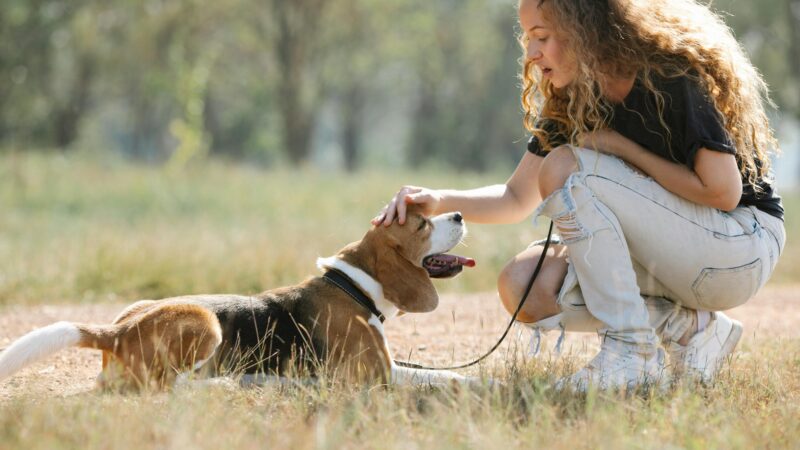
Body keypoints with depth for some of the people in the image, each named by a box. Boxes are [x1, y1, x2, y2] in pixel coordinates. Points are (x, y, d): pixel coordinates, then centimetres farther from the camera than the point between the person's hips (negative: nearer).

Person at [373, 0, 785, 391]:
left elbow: (722, 192, -22)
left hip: (746, 248, -8)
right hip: (671, 256, 8)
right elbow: (517, 199, 8)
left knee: (566, 167, -23)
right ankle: (691, 328, -5)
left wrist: (622, 147, -17)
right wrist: (441, 200, -11)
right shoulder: (567, 103, 4)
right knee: (523, 286, -13)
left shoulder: (672, 81, -19)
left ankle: (632, 353, -23)